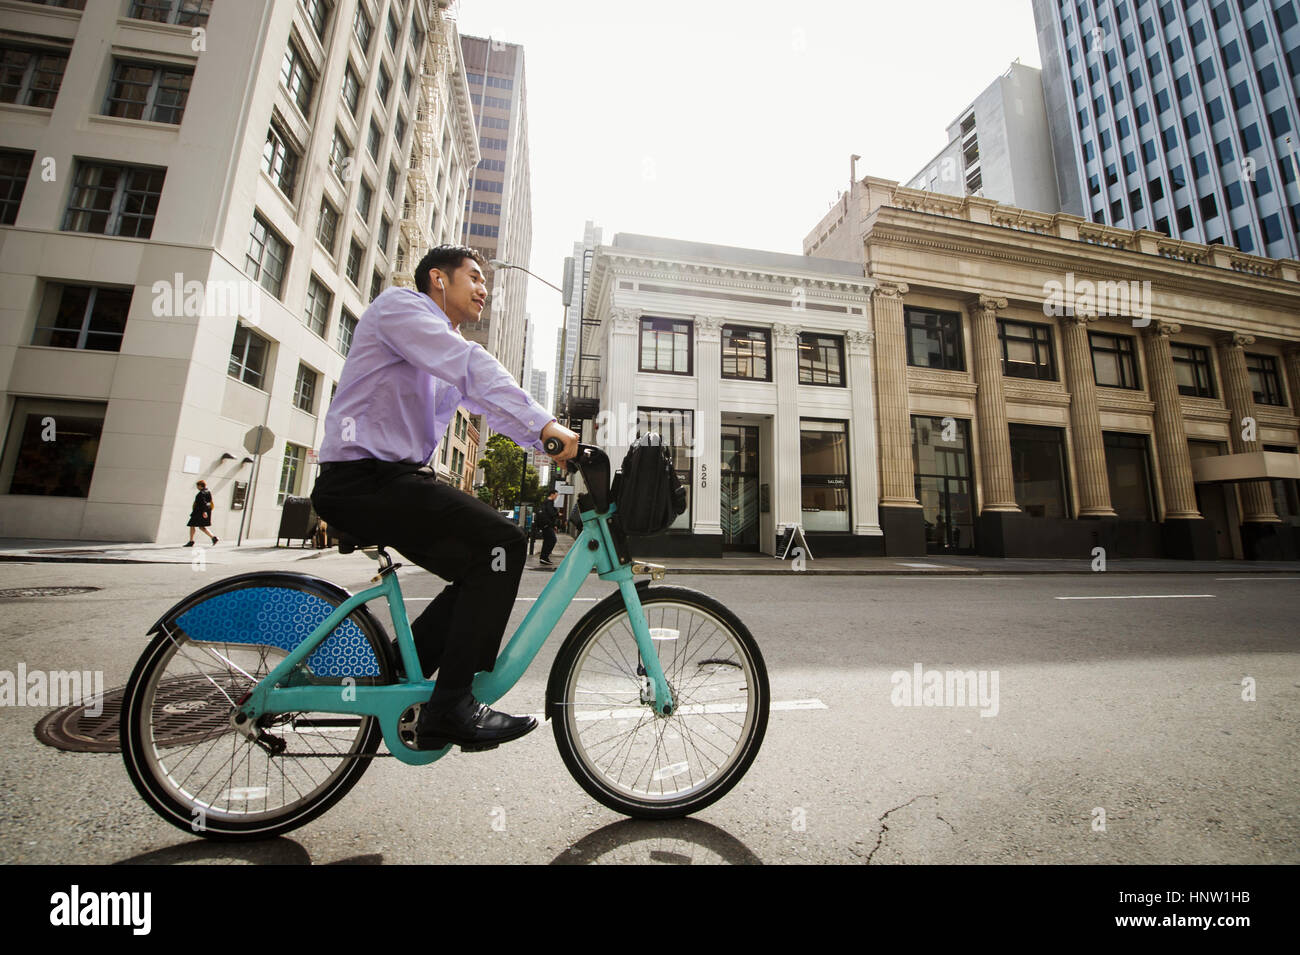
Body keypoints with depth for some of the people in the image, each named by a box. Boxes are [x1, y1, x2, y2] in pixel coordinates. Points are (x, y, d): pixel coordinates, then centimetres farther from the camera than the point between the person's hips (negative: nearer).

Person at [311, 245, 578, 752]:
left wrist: (552, 441, -3)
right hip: (362, 480, -10)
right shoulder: (399, 304, -4)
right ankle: (451, 708, -13)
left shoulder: (450, 353, 24)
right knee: (501, 540, -21)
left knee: (483, 566, 5)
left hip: (398, 479, 10)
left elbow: (492, 402, 12)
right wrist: (544, 422, -32)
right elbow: (473, 367, -23)